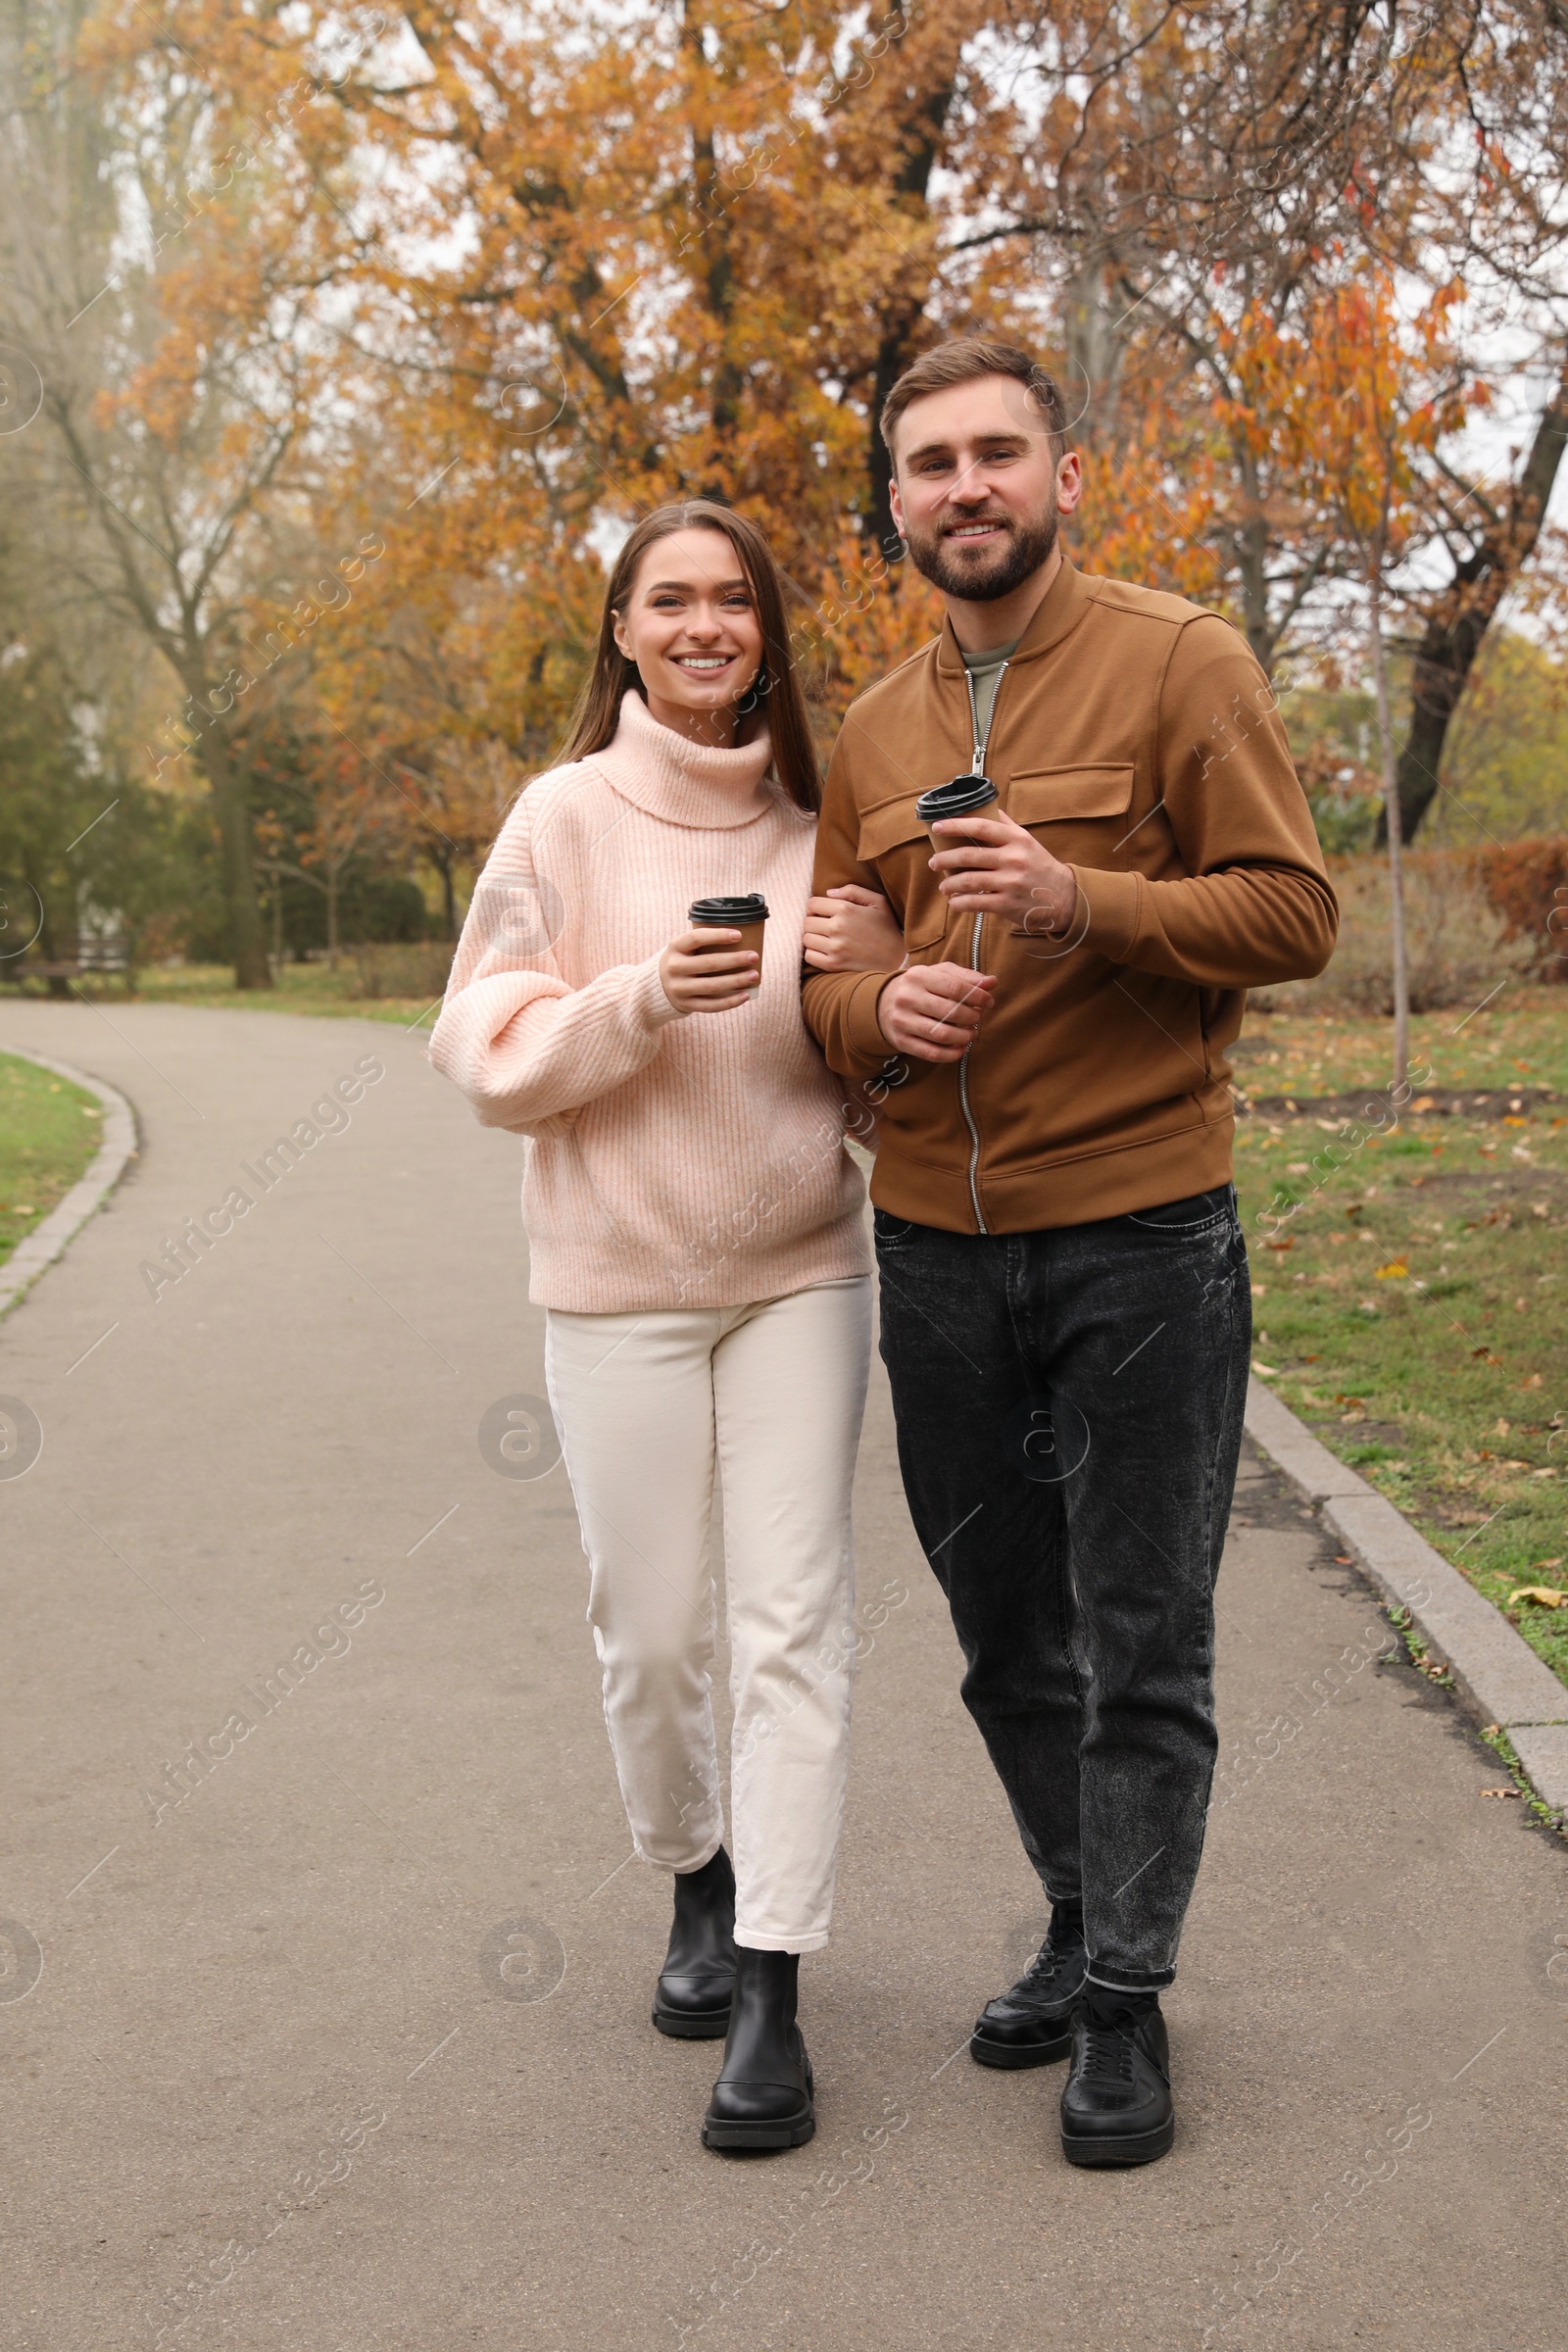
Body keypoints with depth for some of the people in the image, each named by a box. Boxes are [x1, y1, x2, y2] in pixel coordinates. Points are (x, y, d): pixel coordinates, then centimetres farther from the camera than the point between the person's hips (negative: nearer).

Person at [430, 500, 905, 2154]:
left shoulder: (813, 824, 5)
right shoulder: (567, 817, -4)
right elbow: (488, 1057, -6)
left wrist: (879, 970, -10)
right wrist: (644, 999, -21)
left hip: (801, 1271, 2)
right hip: (617, 1282, -2)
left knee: (794, 1621, -3)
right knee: (649, 1626, 7)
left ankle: (769, 1993, 2)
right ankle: (698, 1882, 35)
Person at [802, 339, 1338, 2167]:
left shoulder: (1178, 661, -4)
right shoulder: (873, 731, 12)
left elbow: (1295, 912, -8)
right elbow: (826, 965, 16)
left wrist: (1082, 901, -22)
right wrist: (874, 1010, -7)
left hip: (1139, 1237, -5)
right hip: (937, 1245, 5)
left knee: (1139, 1649, 3)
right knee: (1005, 1635, 15)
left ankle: (1127, 2002, 17)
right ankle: (1082, 1926, 34)